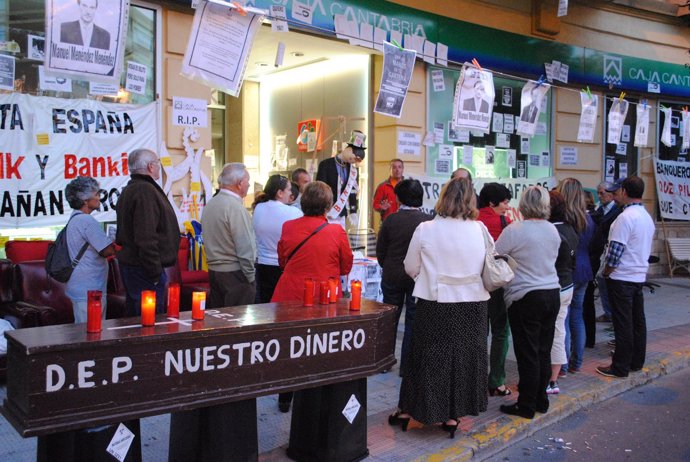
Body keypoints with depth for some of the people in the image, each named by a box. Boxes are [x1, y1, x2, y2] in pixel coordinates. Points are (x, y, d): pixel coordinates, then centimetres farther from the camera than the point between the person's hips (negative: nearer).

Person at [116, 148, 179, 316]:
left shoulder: (130, 190, 17)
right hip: (144, 269, -11)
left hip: (130, 263, 11)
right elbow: (146, 238, -24)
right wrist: (155, 272, -20)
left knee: (135, 318, 16)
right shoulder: (146, 191, -17)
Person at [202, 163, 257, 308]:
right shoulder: (235, 207, -17)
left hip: (214, 269, 9)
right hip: (234, 273, -9)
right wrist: (251, 276, -10)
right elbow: (245, 247, -18)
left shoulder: (210, 204, 10)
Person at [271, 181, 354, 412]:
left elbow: (282, 261, 7)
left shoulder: (288, 227, -7)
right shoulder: (337, 232, -13)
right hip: (325, 298, -2)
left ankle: (285, 399, 27)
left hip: (290, 296, 2)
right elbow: (346, 267, 0)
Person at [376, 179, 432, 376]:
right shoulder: (428, 221, -13)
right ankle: (407, 365, 14)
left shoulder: (391, 220, -9)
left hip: (392, 277, 2)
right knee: (413, 322, 9)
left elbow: (380, 251, -2)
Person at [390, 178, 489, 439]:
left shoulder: (426, 229, -10)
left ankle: (407, 410, 25)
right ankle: (452, 416, 25)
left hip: (435, 303, -1)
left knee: (428, 356, 12)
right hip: (472, 304, 1)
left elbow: (411, 268, 0)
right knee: (464, 356, 14)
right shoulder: (480, 230, -7)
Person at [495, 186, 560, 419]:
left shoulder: (515, 230, -15)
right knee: (544, 351, 14)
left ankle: (526, 406, 10)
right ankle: (541, 400, 25)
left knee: (528, 354, 1)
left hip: (526, 297, -6)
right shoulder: (553, 230, 6)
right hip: (552, 293, 7)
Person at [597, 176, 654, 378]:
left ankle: (620, 367, 4)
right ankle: (636, 362, 23)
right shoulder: (647, 217, 10)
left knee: (623, 324, -3)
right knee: (638, 321, 14)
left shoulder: (626, 217, -19)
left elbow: (615, 250, -20)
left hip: (621, 278, -9)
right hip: (639, 276, 9)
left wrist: (606, 272, -7)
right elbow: (646, 250, 15)